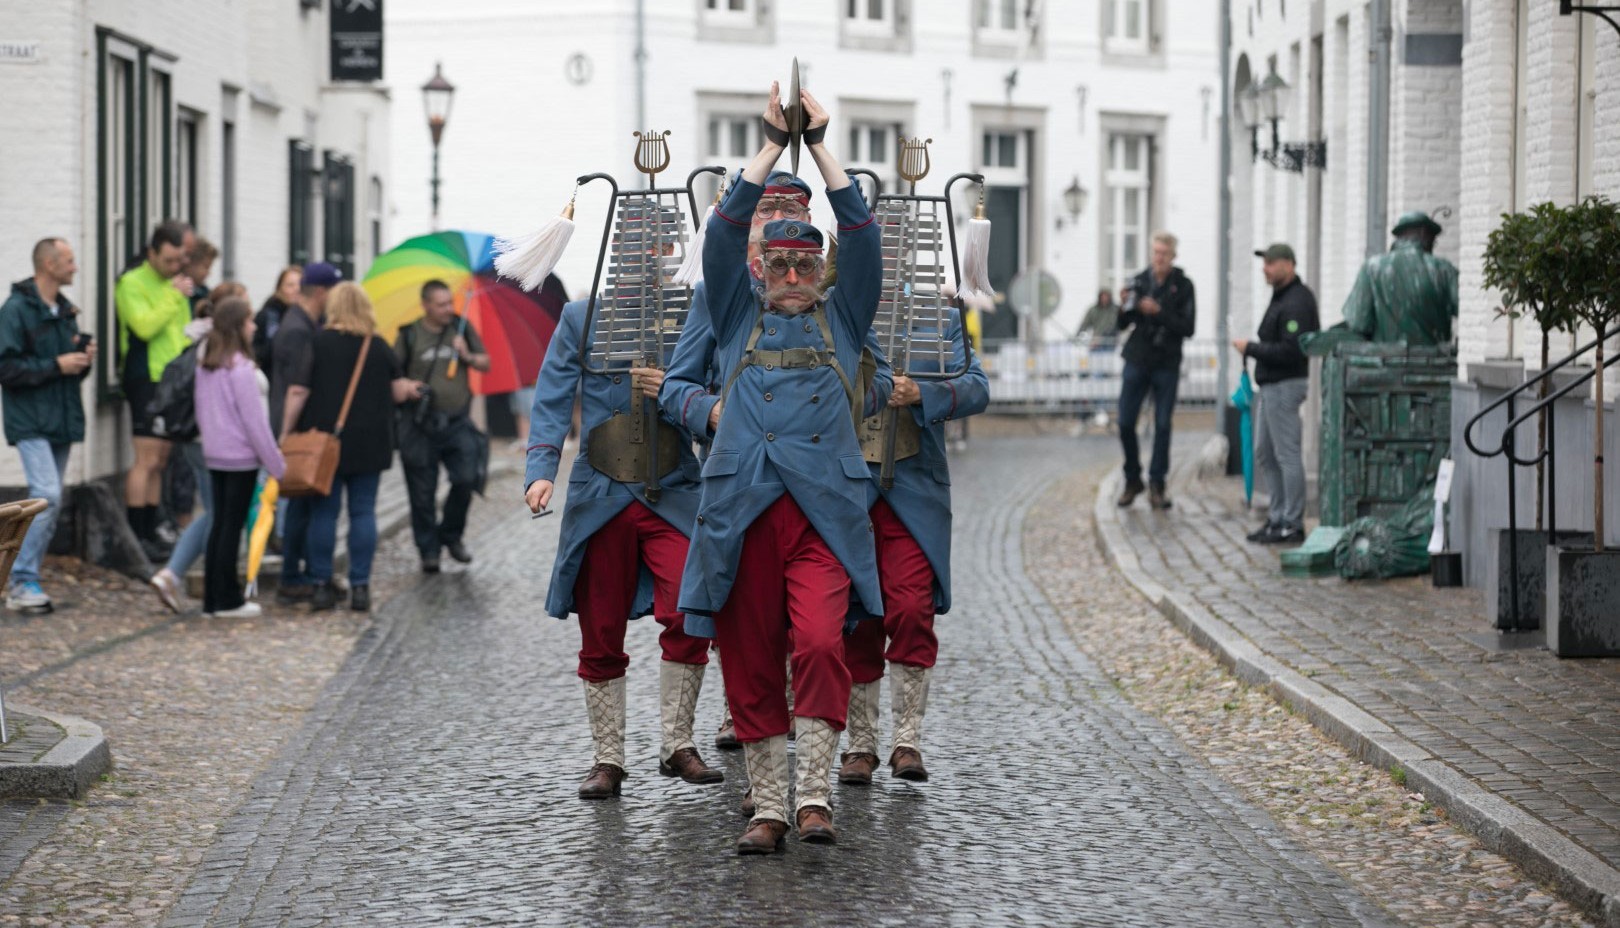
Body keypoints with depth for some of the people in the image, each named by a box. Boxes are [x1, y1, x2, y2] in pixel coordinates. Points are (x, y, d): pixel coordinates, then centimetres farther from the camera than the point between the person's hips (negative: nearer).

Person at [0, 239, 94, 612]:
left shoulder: (65, 310, 14)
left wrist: (84, 359, 2)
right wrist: (56, 365, -18)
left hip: (61, 422, 8)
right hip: (30, 422, -8)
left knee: (50, 503, 8)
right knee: (47, 497, -18)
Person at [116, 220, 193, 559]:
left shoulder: (176, 284, 17)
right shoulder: (131, 284, -7)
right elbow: (145, 326, -21)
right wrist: (174, 296, -17)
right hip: (146, 379, -8)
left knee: (160, 461, 9)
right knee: (147, 458, -10)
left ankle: (150, 532, 14)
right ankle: (136, 536, -8)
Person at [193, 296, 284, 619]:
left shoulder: (205, 365, 7)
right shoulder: (240, 368, -16)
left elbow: (200, 412, 14)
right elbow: (254, 419, -15)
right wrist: (276, 463, -9)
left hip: (213, 455, 7)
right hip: (241, 457, -7)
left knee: (218, 524, 12)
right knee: (232, 526, -2)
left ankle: (212, 598, 14)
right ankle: (228, 600, 3)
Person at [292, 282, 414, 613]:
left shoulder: (317, 343, -5)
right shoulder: (379, 346, 1)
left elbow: (297, 392, -9)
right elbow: (398, 392, 8)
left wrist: (286, 432, -4)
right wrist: (413, 390, 30)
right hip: (369, 444, 1)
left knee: (324, 513, 4)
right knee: (363, 512, 5)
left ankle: (321, 585, 5)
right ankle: (360, 586, 3)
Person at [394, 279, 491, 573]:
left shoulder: (462, 328, 8)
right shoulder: (409, 336, -1)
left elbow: (486, 364, 14)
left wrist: (468, 357, -6)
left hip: (457, 420, 2)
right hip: (420, 425, -2)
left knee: (467, 478, -10)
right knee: (423, 492, 2)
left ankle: (451, 535, 15)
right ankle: (428, 551, 15)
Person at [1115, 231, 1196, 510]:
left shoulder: (1183, 286, -1)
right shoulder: (1139, 281, 4)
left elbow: (1188, 328, -9)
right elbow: (1122, 326, 6)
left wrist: (1159, 313, -19)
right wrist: (1124, 308, -15)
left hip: (1167, 364, -2)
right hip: (1137, 361, 2)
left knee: (1162, 425, 0)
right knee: (1125, 422, -1)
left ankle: (1156, 485, 8)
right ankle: (1132, 480, 15)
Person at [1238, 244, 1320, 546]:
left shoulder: (1296, 303, -18)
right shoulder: (1282, 296, 15)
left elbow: (1289, 351, -25)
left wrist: (1250, 348, -16)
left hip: (1285, 385, -11)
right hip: (1272, 385, 11)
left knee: (1287, 455, -6)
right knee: (1265, 454, 15)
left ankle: (1292, 525, -2)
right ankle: (1278, 518, 20)